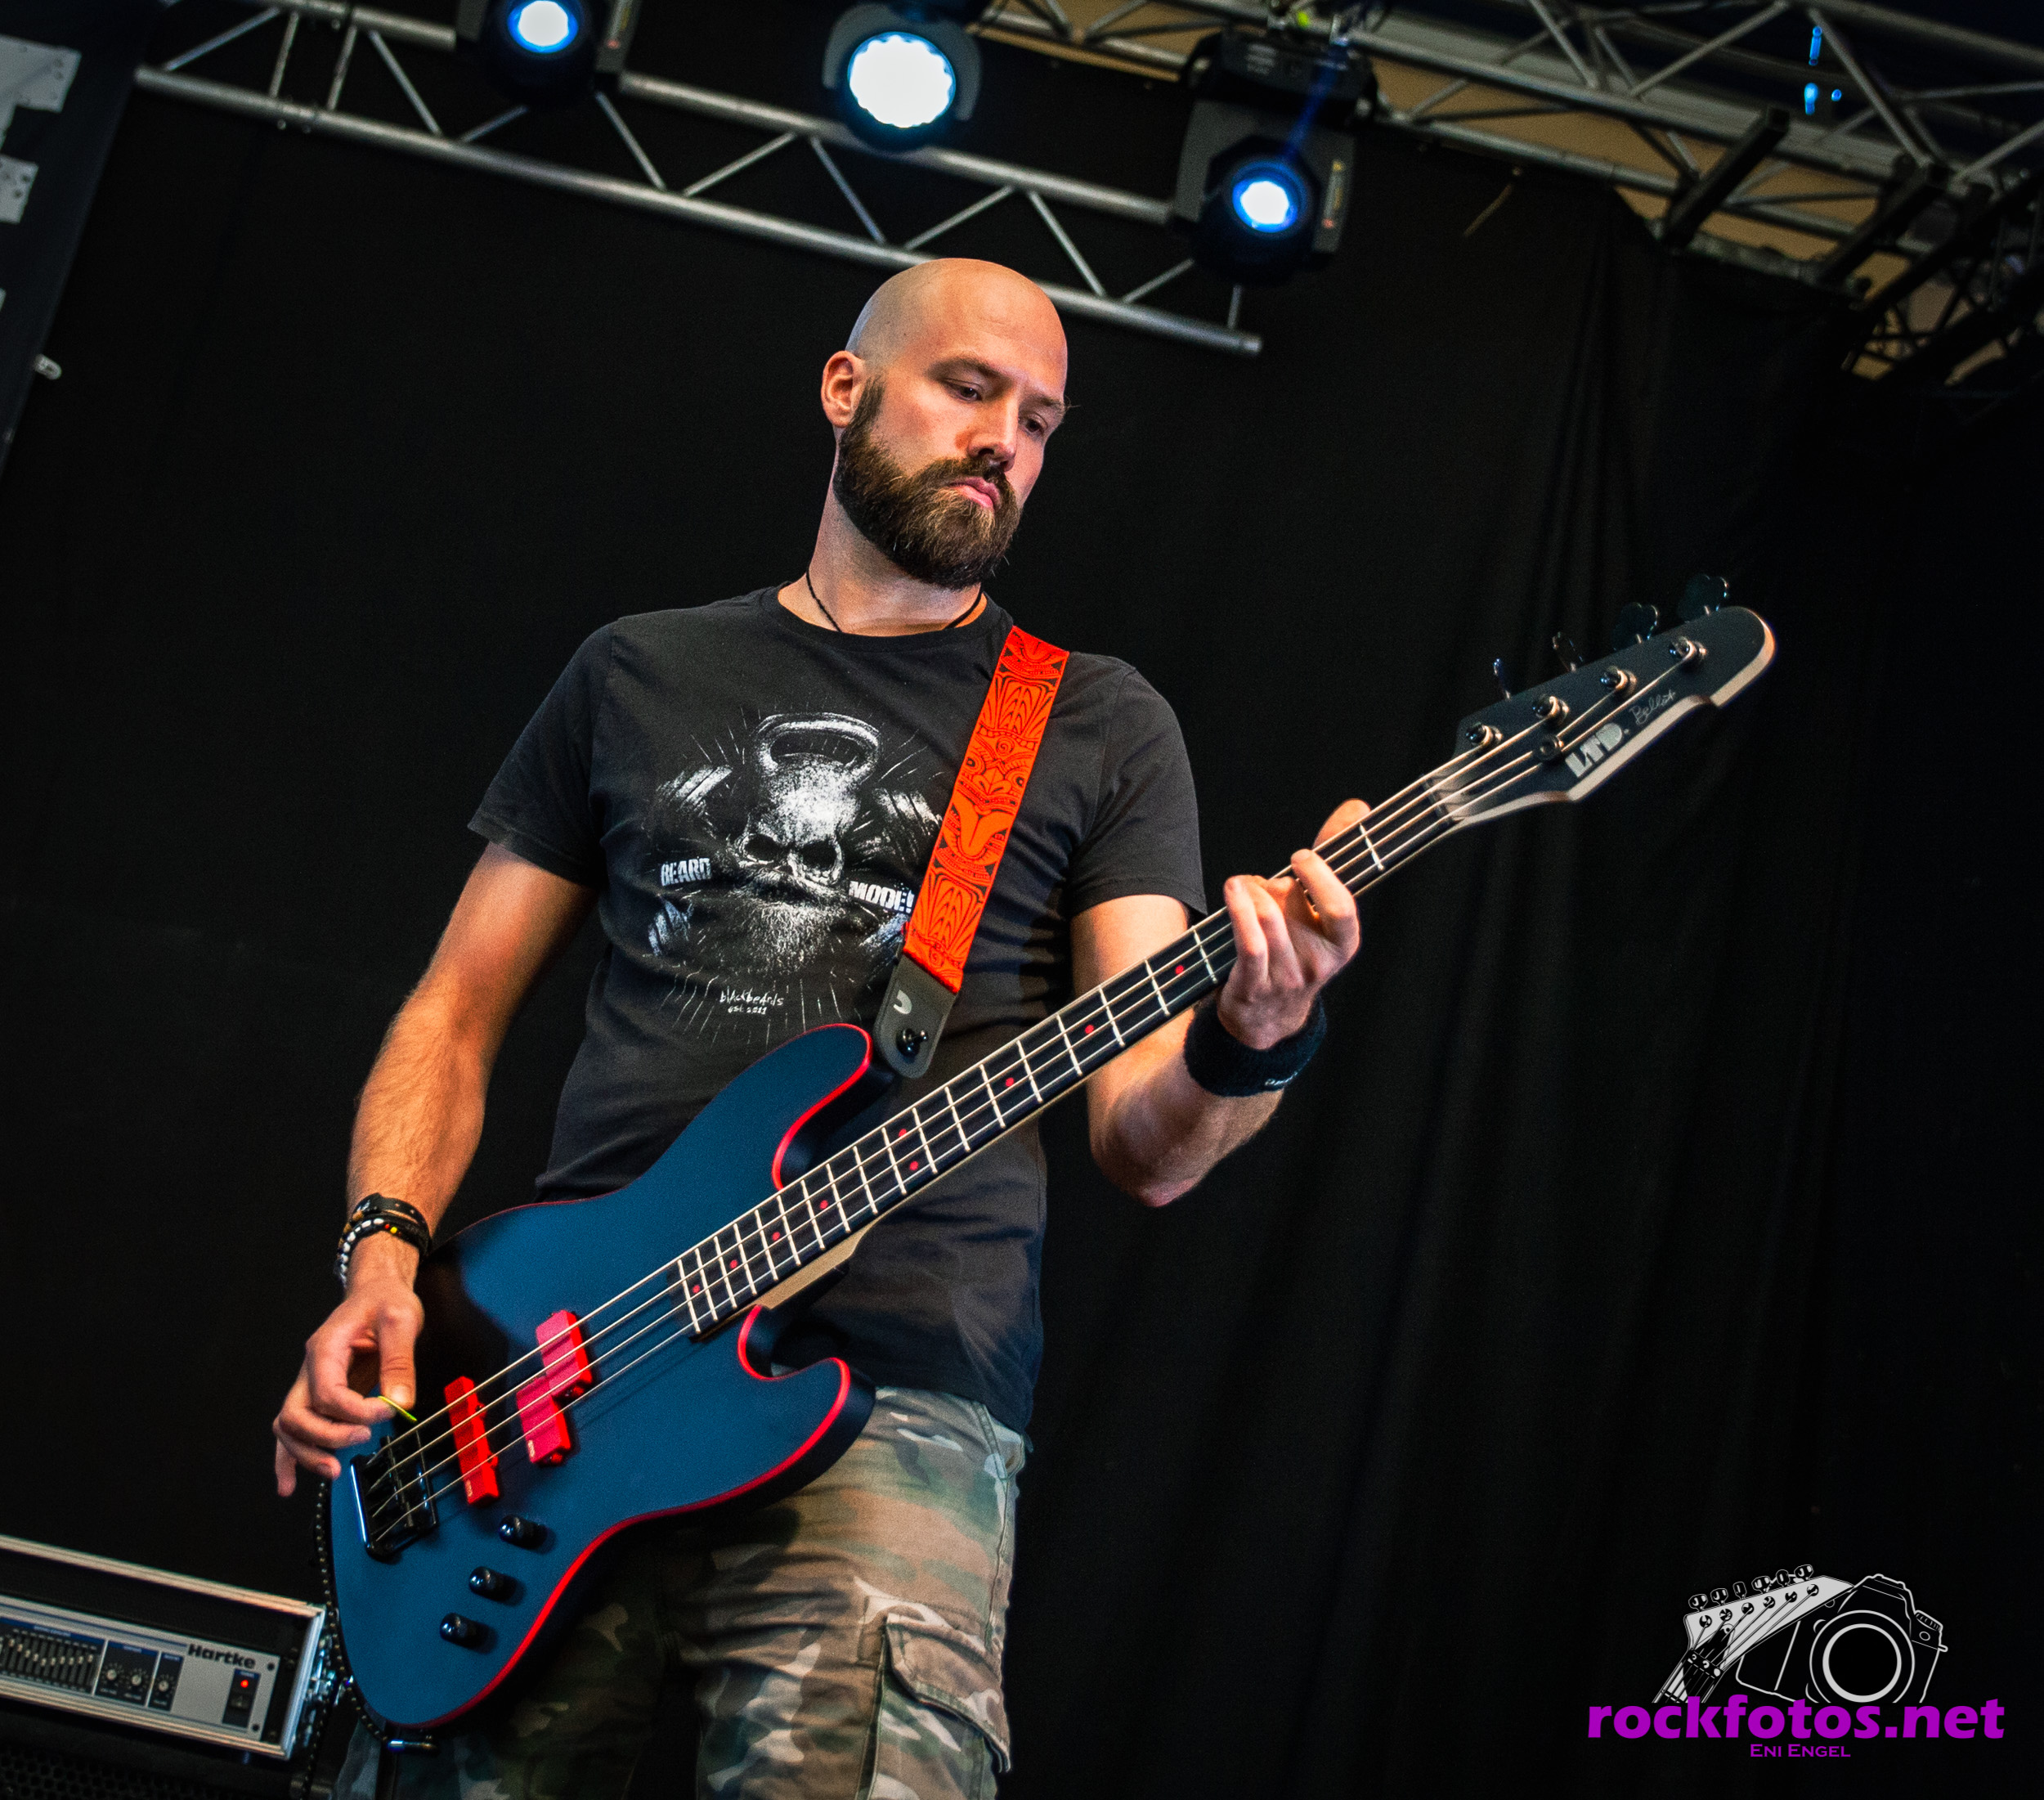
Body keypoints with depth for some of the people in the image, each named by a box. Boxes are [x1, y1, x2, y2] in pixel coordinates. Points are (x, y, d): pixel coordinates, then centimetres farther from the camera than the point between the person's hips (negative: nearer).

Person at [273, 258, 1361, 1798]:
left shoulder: (1102, 727, 10)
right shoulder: (639, 675, 16)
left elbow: (1144, 1143, 2)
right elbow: (460, 1009, 17)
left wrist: (1244, 1045, -21)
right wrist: (384, 1254, -1)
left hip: (895, 1403, -2)